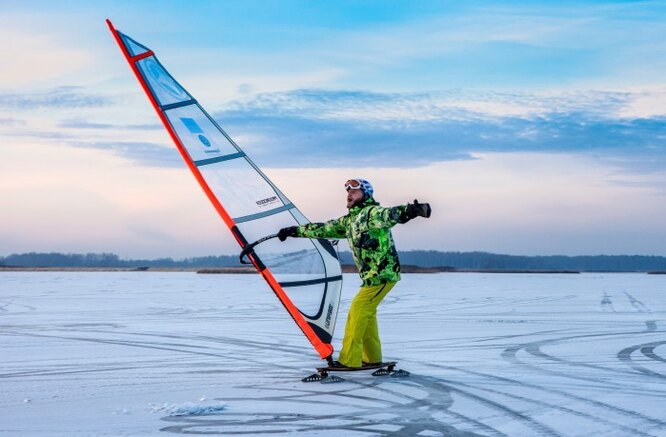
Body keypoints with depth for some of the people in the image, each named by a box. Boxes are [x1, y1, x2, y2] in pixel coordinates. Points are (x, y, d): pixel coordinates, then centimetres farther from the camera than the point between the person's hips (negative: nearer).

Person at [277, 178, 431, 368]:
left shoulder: (373, 212, -11)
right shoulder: (349, 220, 16)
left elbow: (390, 214, -31)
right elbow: (324, 229, 24)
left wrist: (412, 210, -52)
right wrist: (295, 230, 26)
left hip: (383, 274, -9)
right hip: (371, 275, 9)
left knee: (357, 312, -10)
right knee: (367, 313, 17)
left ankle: (348, 361, -6)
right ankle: (372, 358, 29)